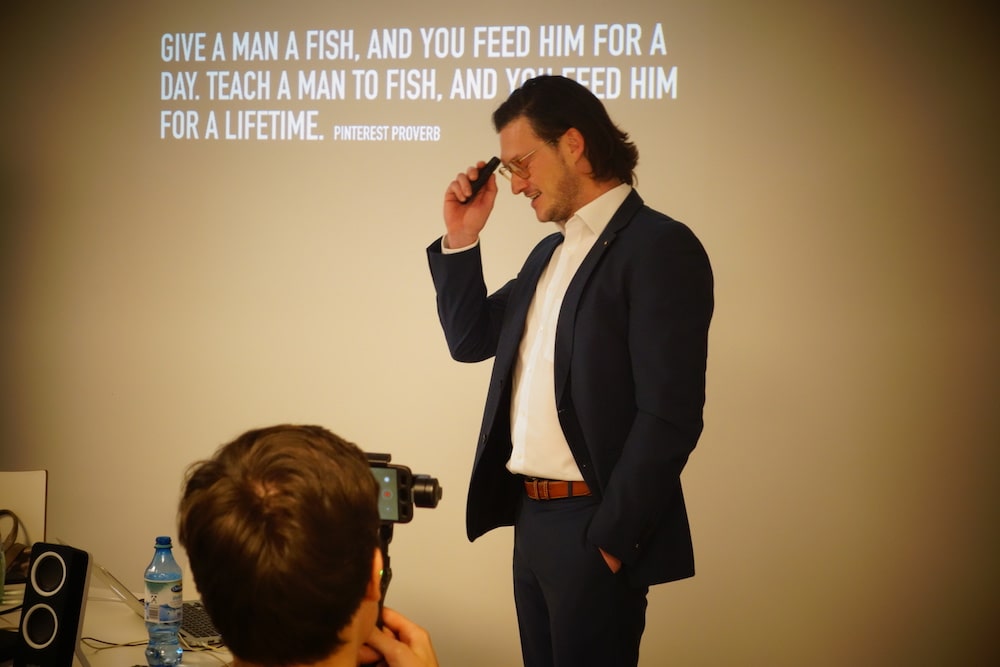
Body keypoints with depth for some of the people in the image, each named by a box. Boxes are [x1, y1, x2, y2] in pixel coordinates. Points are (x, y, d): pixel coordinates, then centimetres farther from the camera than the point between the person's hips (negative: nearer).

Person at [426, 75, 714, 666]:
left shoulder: (659, 246, -12)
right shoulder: (550, 253, 15)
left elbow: (669, 415, -18)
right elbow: (470, 339, 22)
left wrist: (612, 536, -18)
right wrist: (461, 240, 9)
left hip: (592, 525, -8)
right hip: (530, 517, 8)